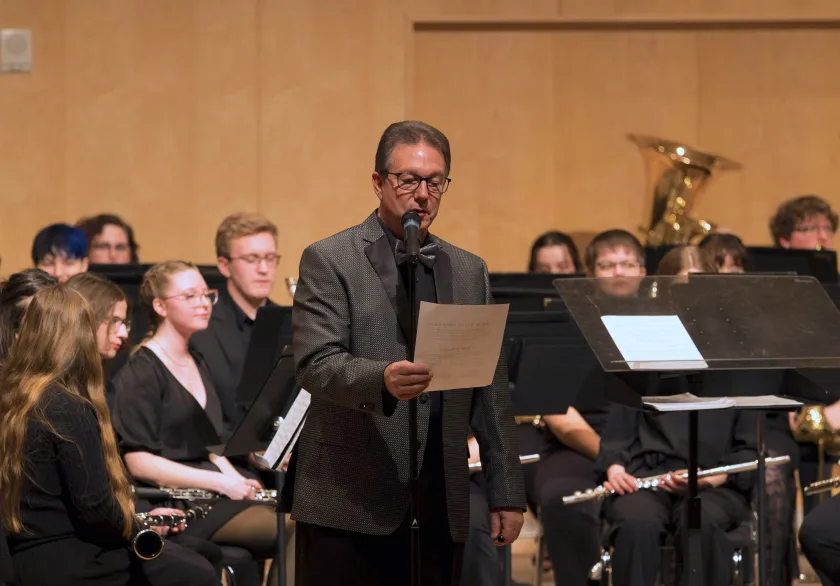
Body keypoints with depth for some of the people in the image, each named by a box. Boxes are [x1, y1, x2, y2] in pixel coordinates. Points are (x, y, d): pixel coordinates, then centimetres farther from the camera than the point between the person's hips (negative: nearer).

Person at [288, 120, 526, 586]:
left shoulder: (469, 271, 15)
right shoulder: (328, 262, 0)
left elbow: (492, 389, 15)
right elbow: (316, 365, -13)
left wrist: (506, 493, 10)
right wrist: (382, 379, -32)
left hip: (441, 507, 4)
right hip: (349, 503, -4)